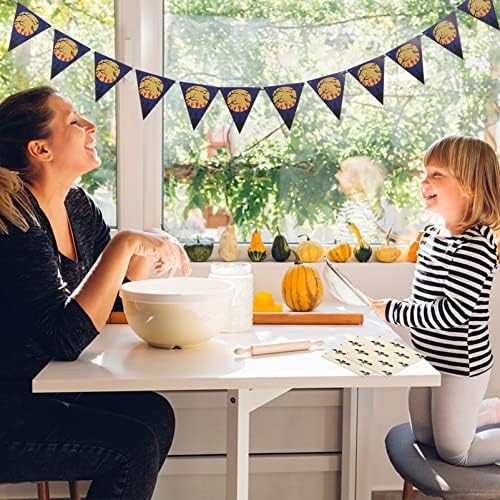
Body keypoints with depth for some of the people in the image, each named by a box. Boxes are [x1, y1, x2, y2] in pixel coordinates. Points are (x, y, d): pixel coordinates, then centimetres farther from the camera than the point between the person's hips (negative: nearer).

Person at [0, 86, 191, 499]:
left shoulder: (77, 206, 3)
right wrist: (125, 244, -30)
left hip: (38, 386, 9)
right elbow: (67, 339, -29)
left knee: (153, 414, -5)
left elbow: (114, 290, 14)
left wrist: (154, 247, -5)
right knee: (134, 445, -16)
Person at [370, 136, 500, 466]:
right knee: (425, 436, 24)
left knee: (454, 451, 9)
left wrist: (392, 311, -22)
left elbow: (452, 313, -29)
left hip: (461, 365, -9)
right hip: (428, 358, 9)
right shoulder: (432, 235, 2)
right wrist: (393, 308, -3)